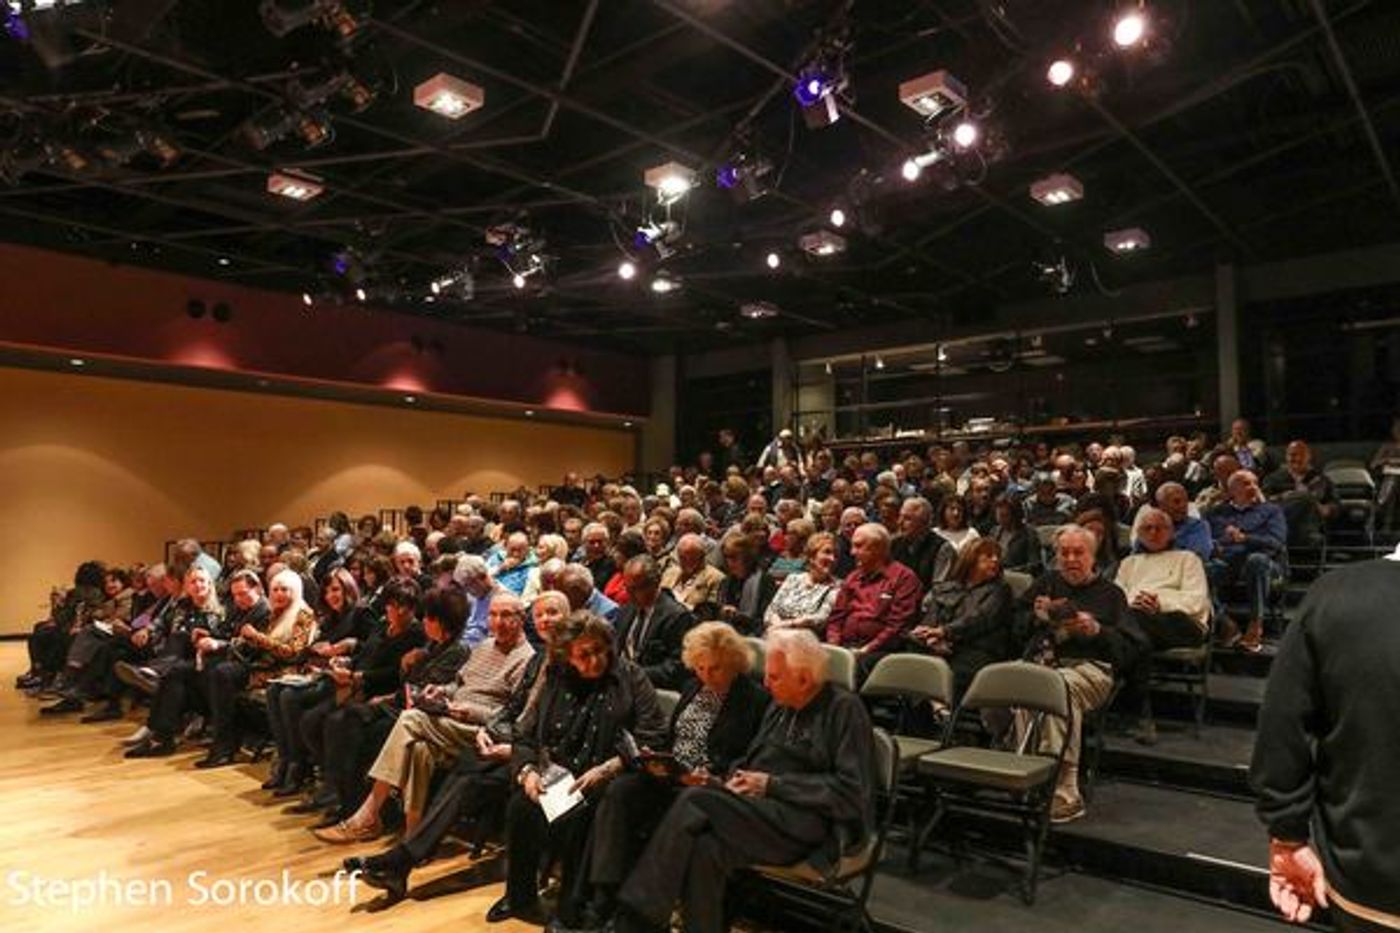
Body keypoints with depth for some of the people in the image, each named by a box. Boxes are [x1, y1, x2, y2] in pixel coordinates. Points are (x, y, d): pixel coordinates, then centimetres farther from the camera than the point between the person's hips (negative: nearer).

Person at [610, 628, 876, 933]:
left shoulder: (845, 709, -5)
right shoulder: (780, 707, 17)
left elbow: (853, 793, -12)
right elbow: (750, 759, 25)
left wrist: (772, 785, -11)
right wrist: (737, 780, 0)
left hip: (811, 824, -7)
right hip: (765, 813, 7)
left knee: (695, 800, -24)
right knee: (706, 848, -27)